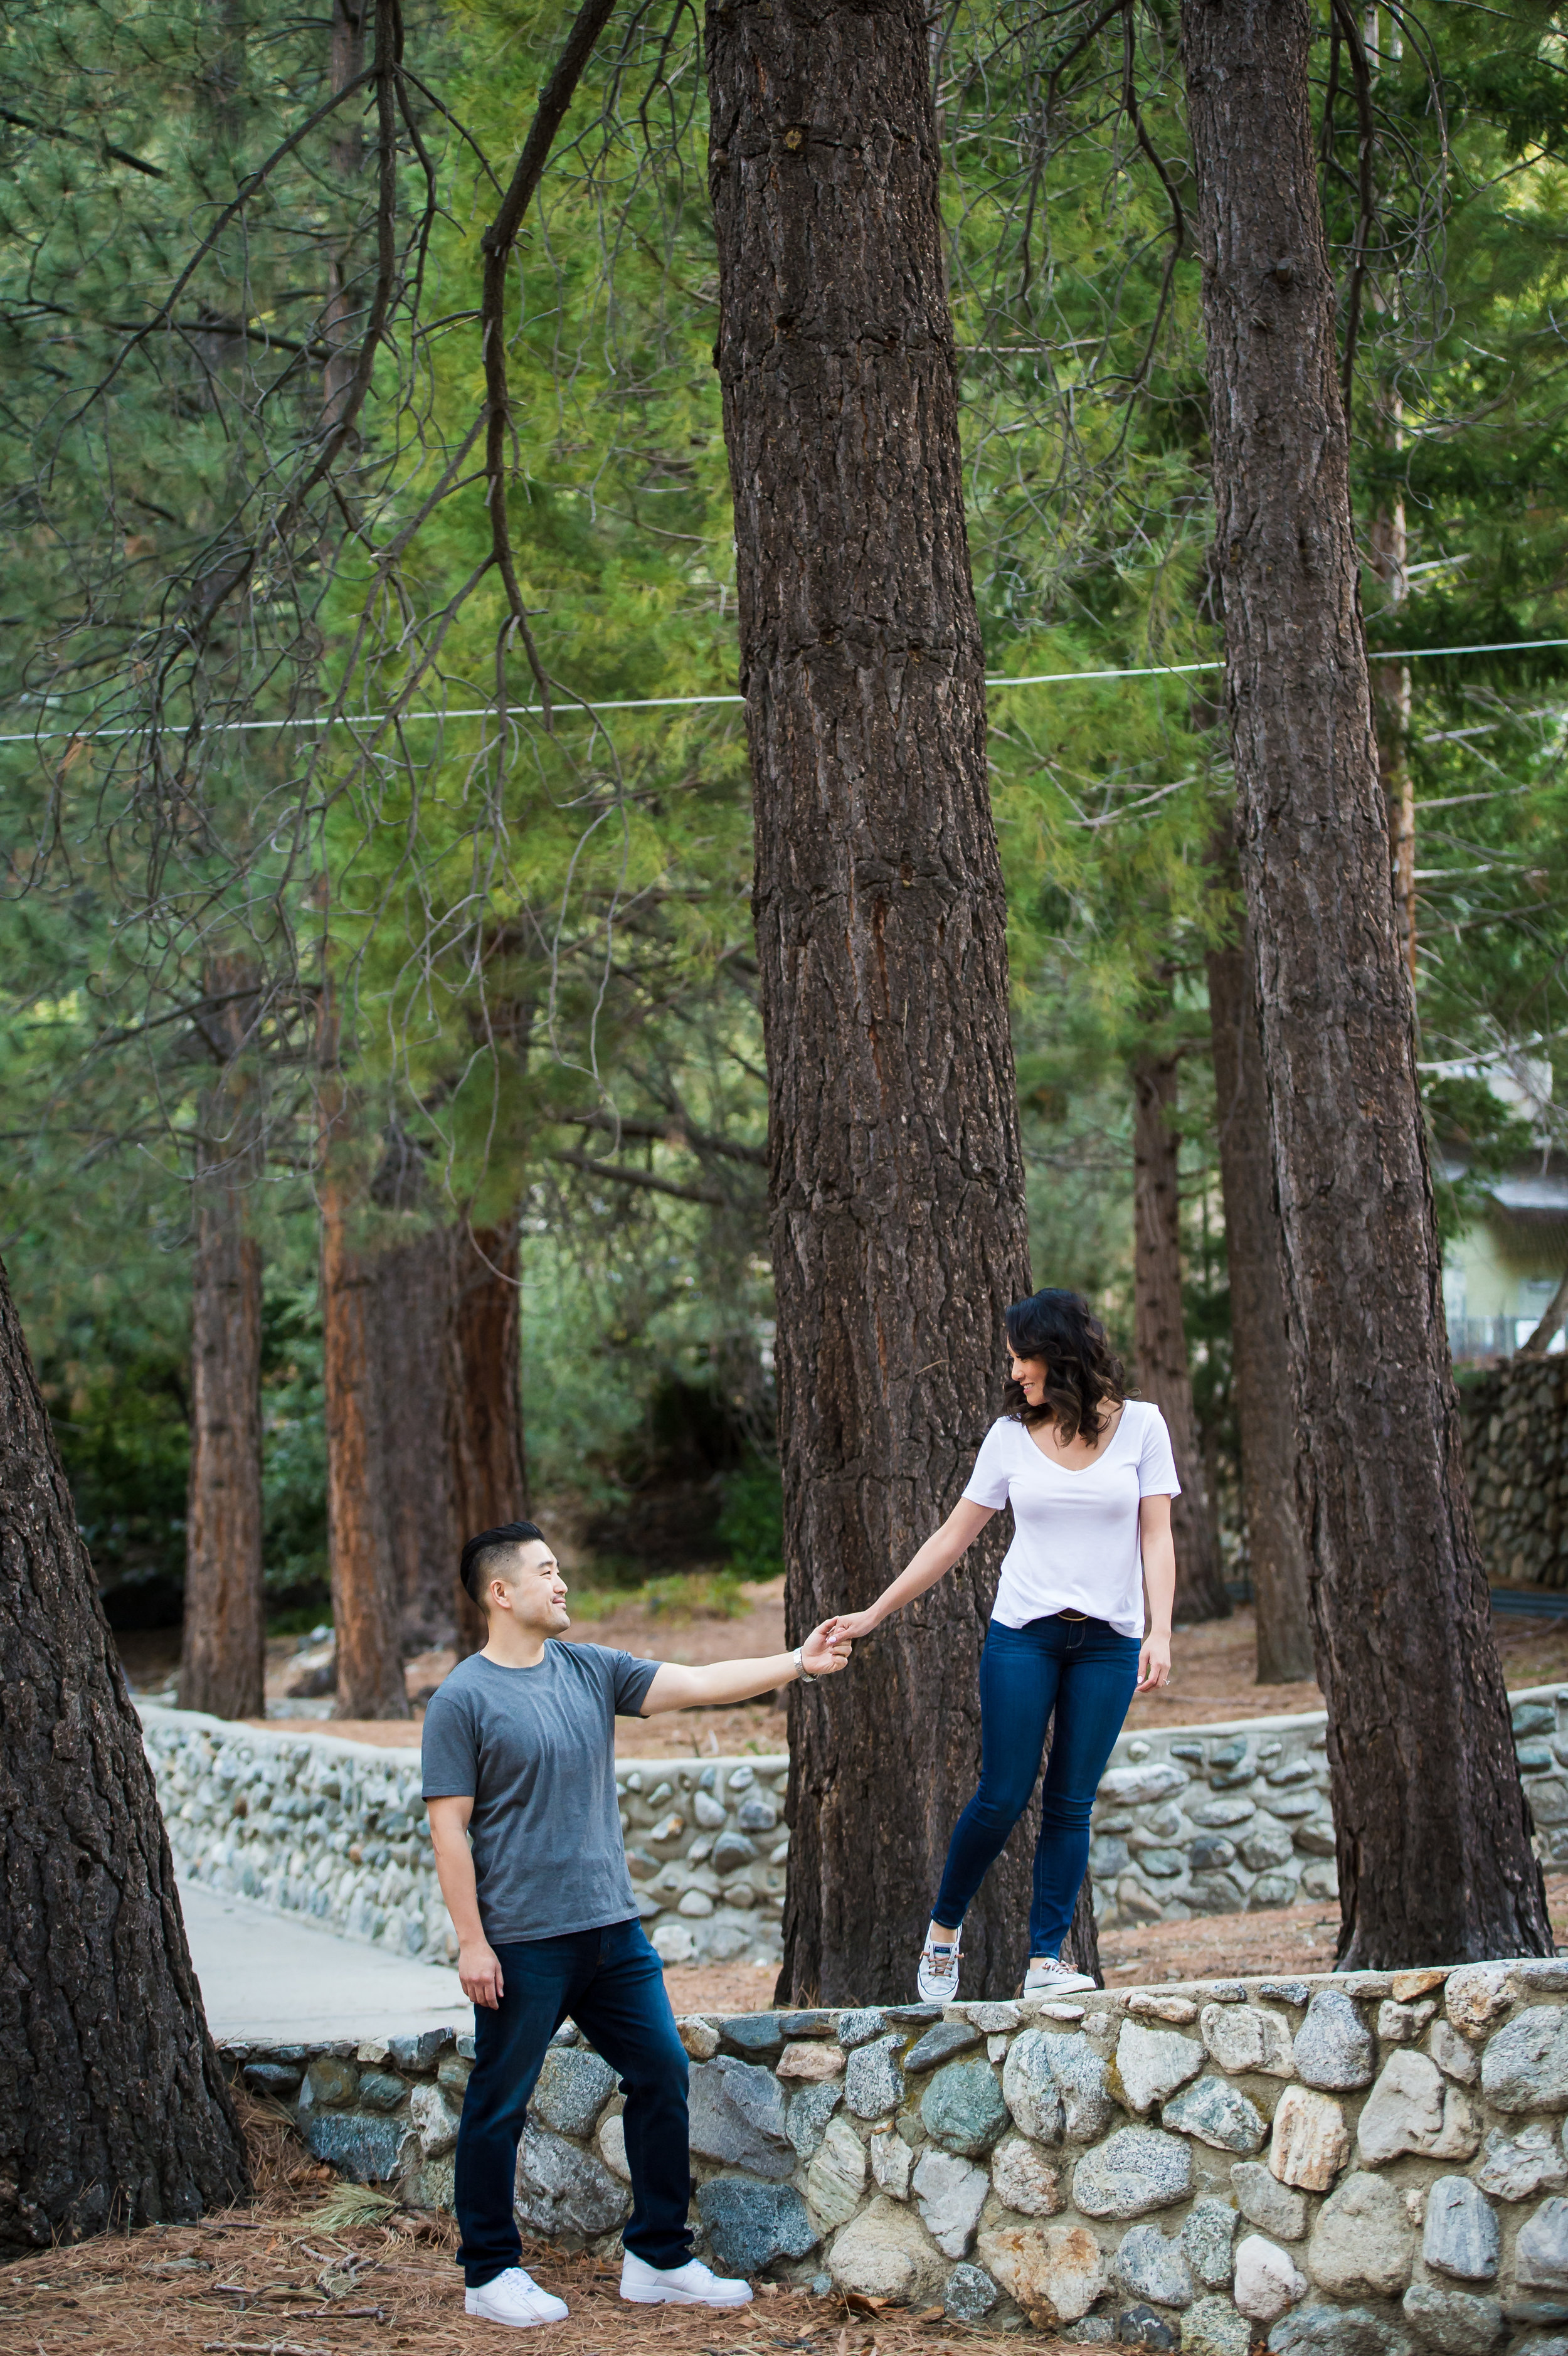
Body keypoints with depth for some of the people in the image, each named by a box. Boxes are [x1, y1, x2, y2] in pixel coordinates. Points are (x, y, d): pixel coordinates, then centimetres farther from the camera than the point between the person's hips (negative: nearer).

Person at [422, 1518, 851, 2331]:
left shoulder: (590, 1671, 9)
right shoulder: (463, 1700, -8)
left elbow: (698, 1684, 6)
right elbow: (450, 1829, -10)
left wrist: (797, 1662, -1)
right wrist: (472, 1941, -14)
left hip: (611, 1929, 7)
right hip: (523, 1943, -6)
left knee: (663, 2074, 7)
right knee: (499, 2106, 2)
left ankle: (658, 2259, 16)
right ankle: (490, 2273, 15)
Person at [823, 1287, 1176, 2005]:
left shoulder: (1140, 1426, 1)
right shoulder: (1011, 1435, 4)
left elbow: (1156, 1537, 0)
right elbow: (953, 1537, 9)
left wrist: (1160, 1632, -12)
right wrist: (874, 1614, 7)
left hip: (1109, 1641, 0)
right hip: (1022, 1634, 0)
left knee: (1070, 1805, -1)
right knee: (1002, 1798, -4)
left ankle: (1045, 1960, 2)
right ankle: (943, 1927, 15)